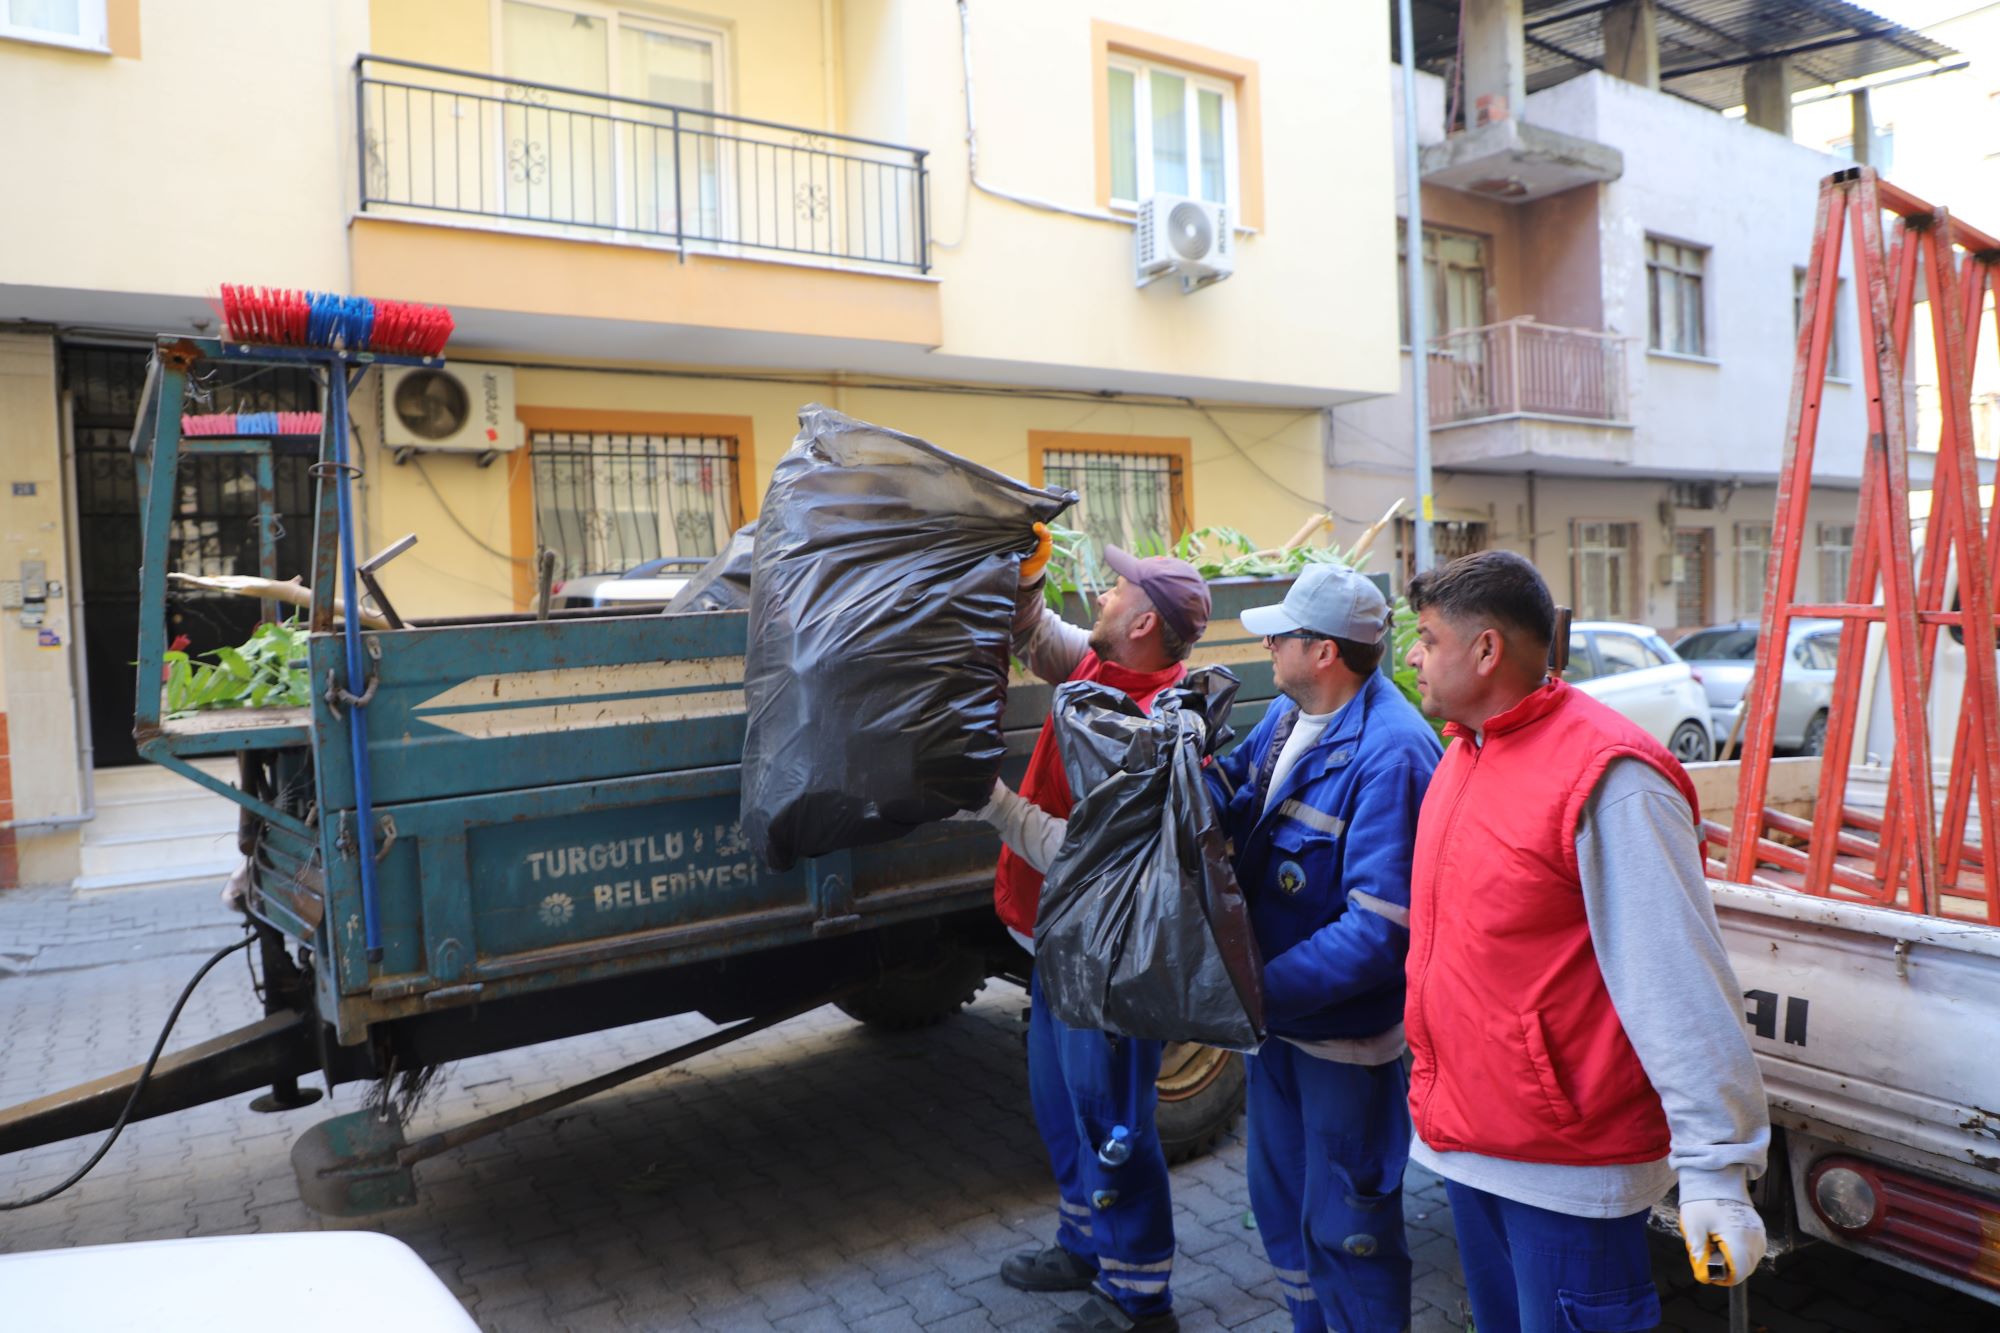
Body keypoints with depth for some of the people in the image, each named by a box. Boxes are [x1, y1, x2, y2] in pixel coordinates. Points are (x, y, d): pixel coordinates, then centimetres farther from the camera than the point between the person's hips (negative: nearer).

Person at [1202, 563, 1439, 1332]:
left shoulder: (1390, 752, -27)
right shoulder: (1287, 716, 1)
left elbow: (1379, 928, -29)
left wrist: (1261, 991, -27)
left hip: (1343, 1031, -8)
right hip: (1277, 1011, 9)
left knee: (1343, 1227, 9)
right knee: (1281, 1202, 24)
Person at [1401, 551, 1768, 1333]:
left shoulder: (1605, 777, -21)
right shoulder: (1462, 753, 6)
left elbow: (1678, 983, -22)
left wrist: (1716, 1169, -21)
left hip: (1566, 1170, -8)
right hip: (1466, 1141, 8)